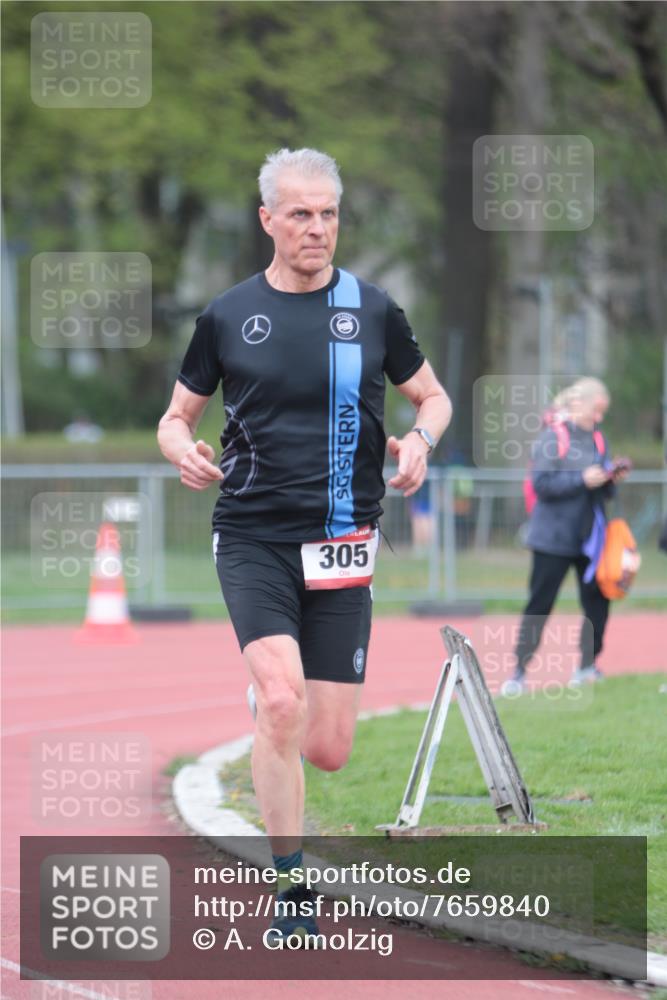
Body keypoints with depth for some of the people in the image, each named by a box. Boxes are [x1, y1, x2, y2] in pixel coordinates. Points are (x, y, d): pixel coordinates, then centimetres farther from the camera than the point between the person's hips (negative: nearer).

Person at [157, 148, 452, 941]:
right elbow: (176, 417, 15)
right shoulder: (227, 316, 5)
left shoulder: (372, 310, 6)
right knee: (281, 698, -24)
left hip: (341, 545, 1)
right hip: (253, 538, -1)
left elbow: (433, 396, 18)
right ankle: (291, 893, -14)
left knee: (327, 750, -2)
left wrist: (419, 442, -4)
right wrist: (184, 452, -9)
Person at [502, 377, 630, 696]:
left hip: (589, 537, 6)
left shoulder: (597, 439, 10)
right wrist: (582, 479, -22)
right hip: (554, 538, -6)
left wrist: (612, 480, -6)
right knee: (540, 604, -3)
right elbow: (542, 483, -17)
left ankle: (588, 664, 18)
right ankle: (519, 672, 2)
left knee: (597, 600, 4)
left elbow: (603, 491, 15)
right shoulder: (553, 437, -9)